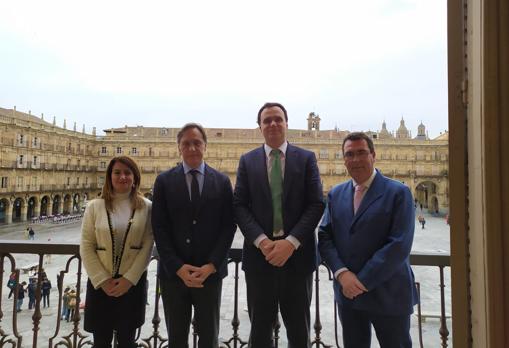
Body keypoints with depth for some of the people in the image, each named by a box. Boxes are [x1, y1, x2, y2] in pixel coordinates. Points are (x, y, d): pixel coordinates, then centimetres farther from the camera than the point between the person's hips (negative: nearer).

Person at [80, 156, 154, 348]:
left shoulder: (146, 207, -3)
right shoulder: (95, 206, -1)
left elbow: (148, 246, -5)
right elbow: (86, 247, -2)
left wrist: (129, 279, -11)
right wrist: (102, 280, -9)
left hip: (133, 282, 0)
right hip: (100, 284, 1)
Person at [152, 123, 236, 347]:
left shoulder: (222, 181, 2)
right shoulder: (164, 181, 1)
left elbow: (228, 227, -2)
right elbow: (159, 228, -3)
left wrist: (211, 266, -11)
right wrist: (178, 267, -11)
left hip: (210, 272, 0)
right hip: (173, 273, 0)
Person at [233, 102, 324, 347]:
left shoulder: (306, 158, 4)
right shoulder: (247, 161, 6)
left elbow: (316, 204, -3)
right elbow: (239, 206, 0)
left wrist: (291, 242, -14)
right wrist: (261, 241, -14)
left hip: (297, 254, 0)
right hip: (259, 254, 1)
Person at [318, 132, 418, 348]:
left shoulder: (398, 193, -7)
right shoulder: (335, 194, 7)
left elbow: (399, 245, -15)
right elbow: (325, 237, 2)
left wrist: (362, 281, -16)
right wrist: (342, 273, -13)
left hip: (388, 294, -3)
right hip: (347, 292, 4)